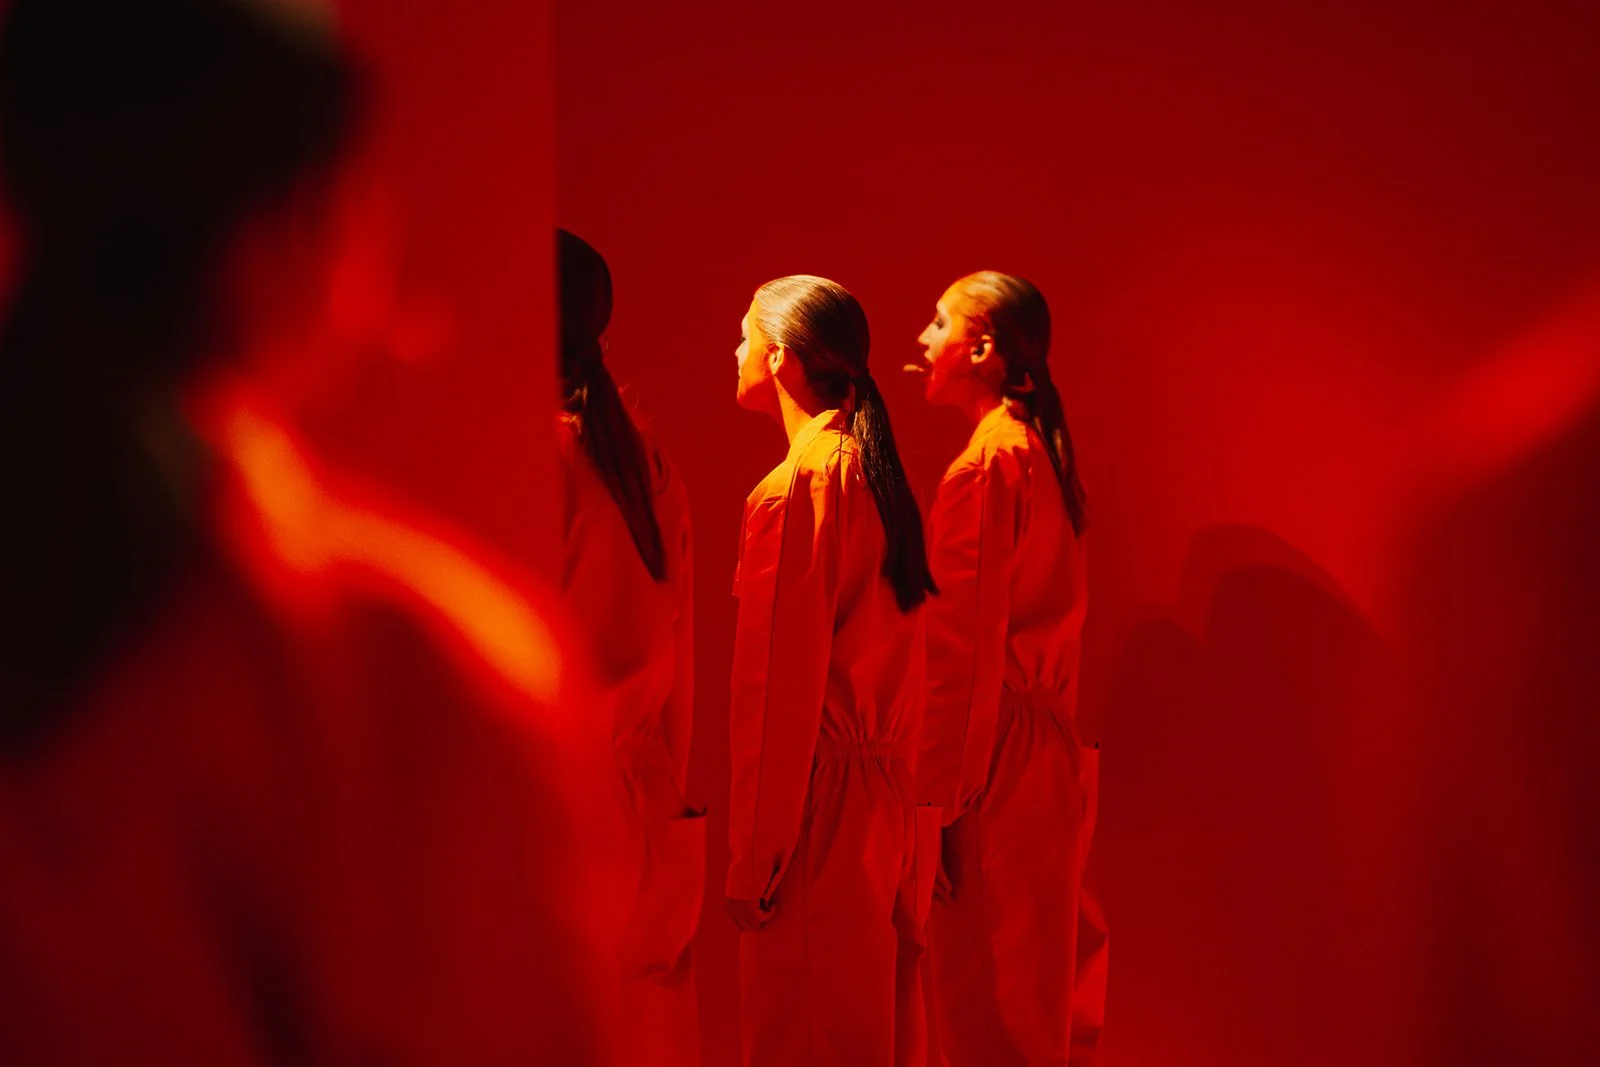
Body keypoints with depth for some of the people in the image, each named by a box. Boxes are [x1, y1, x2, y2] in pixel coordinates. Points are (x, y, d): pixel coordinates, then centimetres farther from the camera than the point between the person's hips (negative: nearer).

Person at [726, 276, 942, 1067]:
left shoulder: (793, 489, -16)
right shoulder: (874, 470, 8)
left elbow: (782, 689, -17)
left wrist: (753, 860, -13)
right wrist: (894, 781, 17)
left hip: (816, 797, -8)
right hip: (886, 794, 8)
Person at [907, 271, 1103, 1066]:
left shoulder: (985, 464, -16)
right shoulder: (1039, 449, 12)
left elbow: (966, 652, -19)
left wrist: (937, 803, -17)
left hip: (994, 758, -9)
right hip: (1047, 748, 9)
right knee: (1041, 992, 16)